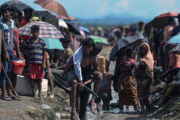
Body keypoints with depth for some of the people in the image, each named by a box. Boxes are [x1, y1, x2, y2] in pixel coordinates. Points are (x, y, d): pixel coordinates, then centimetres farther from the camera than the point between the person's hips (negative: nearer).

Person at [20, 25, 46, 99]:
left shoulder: (42, 42, 7)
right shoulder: (28, 41, 7)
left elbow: (44, 53, 6)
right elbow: (21, 47, 18)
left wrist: (44, 63, -1)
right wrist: (27, 54, 4)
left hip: (40, 63, 0)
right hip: (32, 62, 0)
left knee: (39, 79, 3)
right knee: (32, 78, 0)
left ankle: (39, 94, 8)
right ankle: (33, 93, 8)